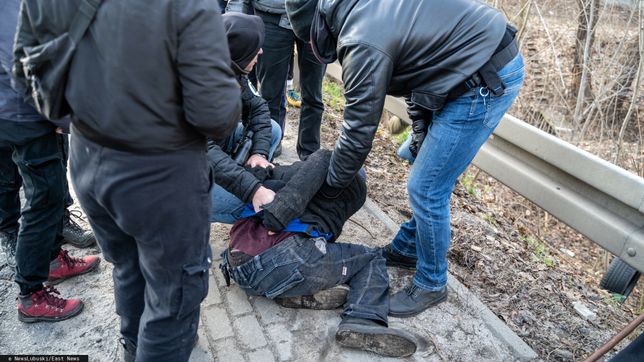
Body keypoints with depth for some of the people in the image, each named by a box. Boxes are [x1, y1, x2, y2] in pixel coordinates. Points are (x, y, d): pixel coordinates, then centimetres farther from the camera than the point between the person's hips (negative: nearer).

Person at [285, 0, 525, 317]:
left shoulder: (363, 43, -20)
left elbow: (358, 132, -13)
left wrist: (328, 187, 3)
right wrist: (421, 138, 16)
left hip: (486, 82, -10)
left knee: (426, 189, -3)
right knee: (425, 172, 18)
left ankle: (431, 285, 18)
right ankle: (406, 249, 36)